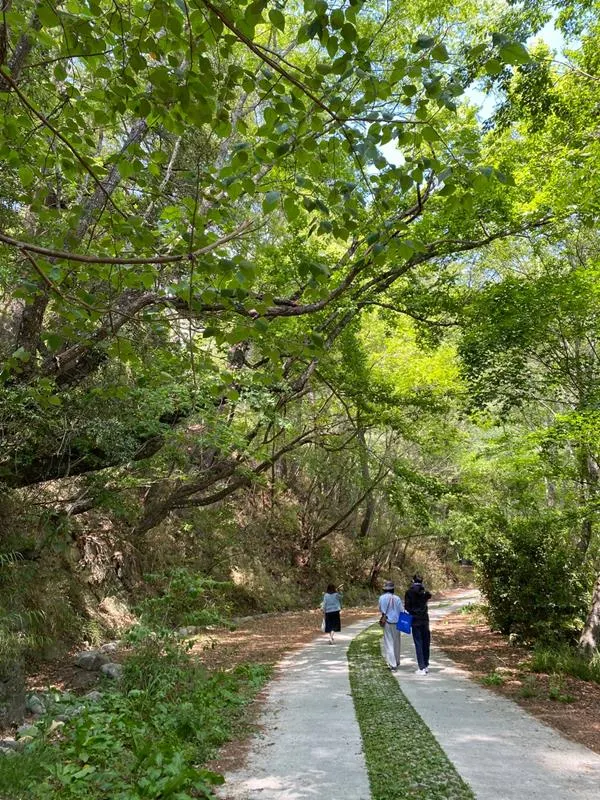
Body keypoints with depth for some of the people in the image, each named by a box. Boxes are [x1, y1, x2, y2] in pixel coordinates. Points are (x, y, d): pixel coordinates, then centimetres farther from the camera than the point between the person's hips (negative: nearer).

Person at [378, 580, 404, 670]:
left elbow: (381, 609, 5)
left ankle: (393, 664, -4)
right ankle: (397, 662, 32)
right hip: (396, 622, 2)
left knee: (389, 643, 2)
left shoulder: (382, 598, -9)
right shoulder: (397, 598, -8)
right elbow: (402, 610, -5)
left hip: (387, 623, -2)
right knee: (396, 643, 18)